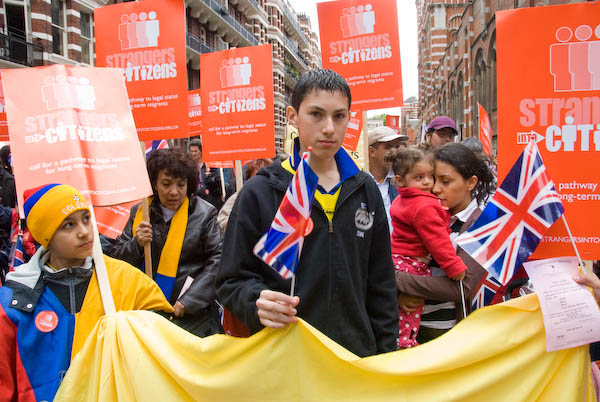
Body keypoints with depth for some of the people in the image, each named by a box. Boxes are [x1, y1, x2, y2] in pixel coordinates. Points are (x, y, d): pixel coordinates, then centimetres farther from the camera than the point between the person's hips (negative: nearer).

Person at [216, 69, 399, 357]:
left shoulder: (365, 191, 4)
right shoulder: (259, 193, -7)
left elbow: (381, 285, 9)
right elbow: (233, 280, -3)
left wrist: (386, 356, 6)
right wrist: (257, 301, -24)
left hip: (357, 354, 3)